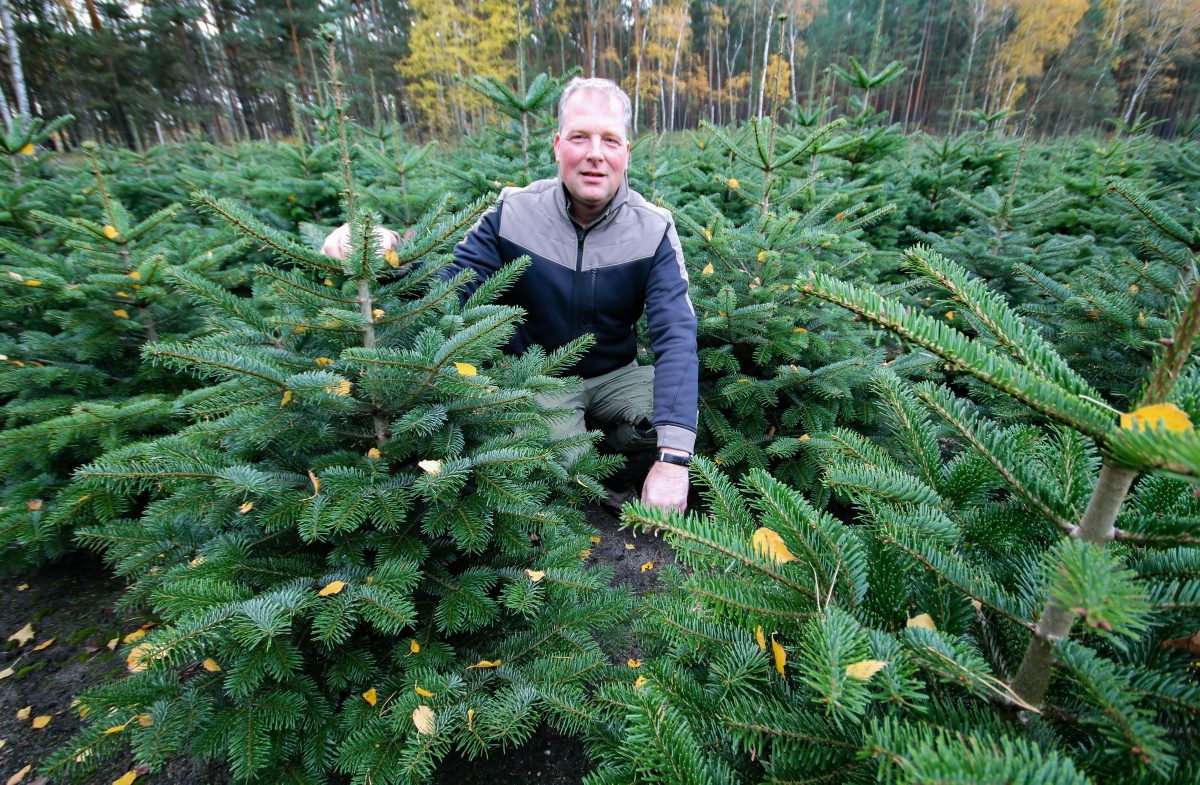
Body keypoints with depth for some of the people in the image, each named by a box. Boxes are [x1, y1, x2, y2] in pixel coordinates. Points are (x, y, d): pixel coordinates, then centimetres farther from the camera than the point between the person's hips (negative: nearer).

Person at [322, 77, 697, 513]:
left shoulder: (654, 230, -13)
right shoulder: (512, 214, -12)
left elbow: (675, 335, -23)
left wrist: (674, 458, -35)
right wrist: (389, 252, -38)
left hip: (614, 375, 2)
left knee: (678, 414, -24)